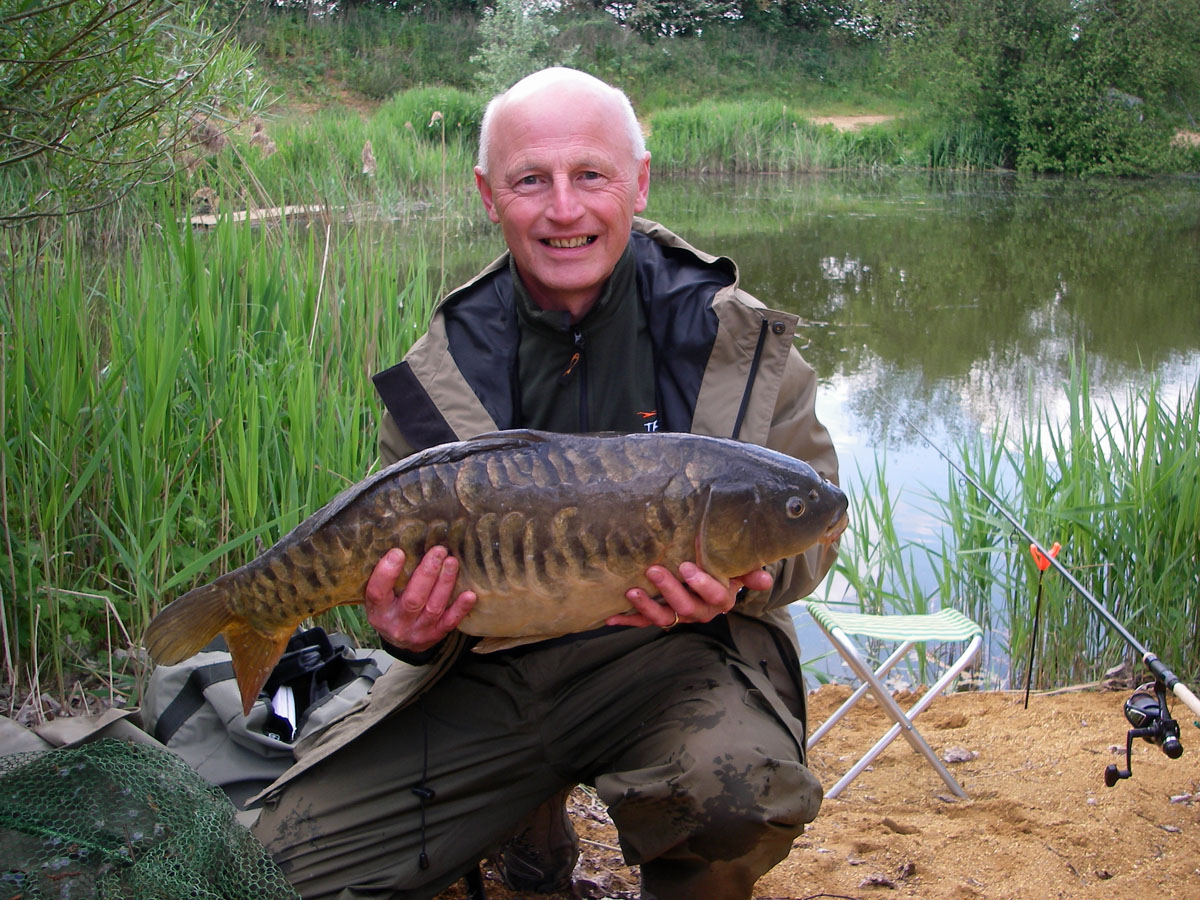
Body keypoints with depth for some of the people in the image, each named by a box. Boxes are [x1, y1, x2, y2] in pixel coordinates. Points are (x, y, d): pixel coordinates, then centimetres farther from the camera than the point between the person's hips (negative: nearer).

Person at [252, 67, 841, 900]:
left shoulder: (738, 338, -3)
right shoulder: (442, 370, 2)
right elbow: (407, 558, 8)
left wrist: (739, 578, -21)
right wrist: (416, 635, -16)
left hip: (669, 647, -2)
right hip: (492, 664, 3)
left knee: (738, 786, -36)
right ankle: (528, 823, 22)